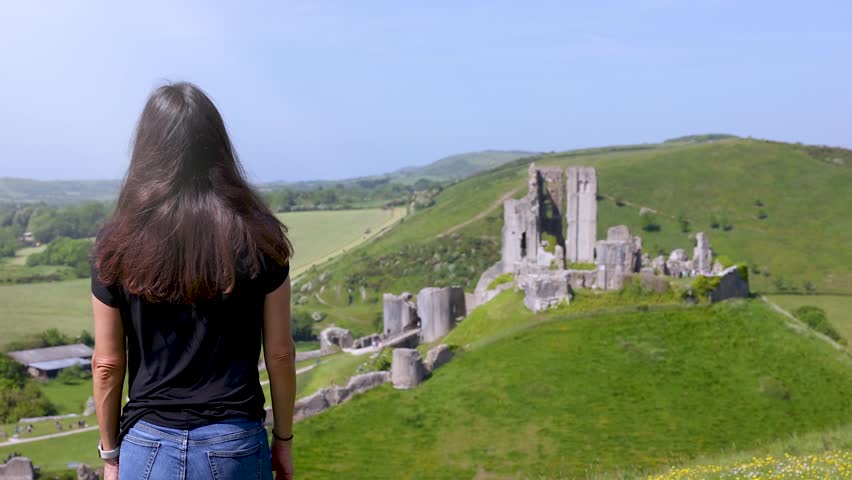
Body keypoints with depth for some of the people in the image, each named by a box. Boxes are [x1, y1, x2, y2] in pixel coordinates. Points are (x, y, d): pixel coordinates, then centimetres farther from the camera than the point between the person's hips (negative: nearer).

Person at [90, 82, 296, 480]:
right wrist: (284, 440, 10)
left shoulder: (117, 243, -6)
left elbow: (107, 364, -1)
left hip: (149, 444, 1)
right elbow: (279, 353, -2)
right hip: (235, 446, 0)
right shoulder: (258, 239, -7)